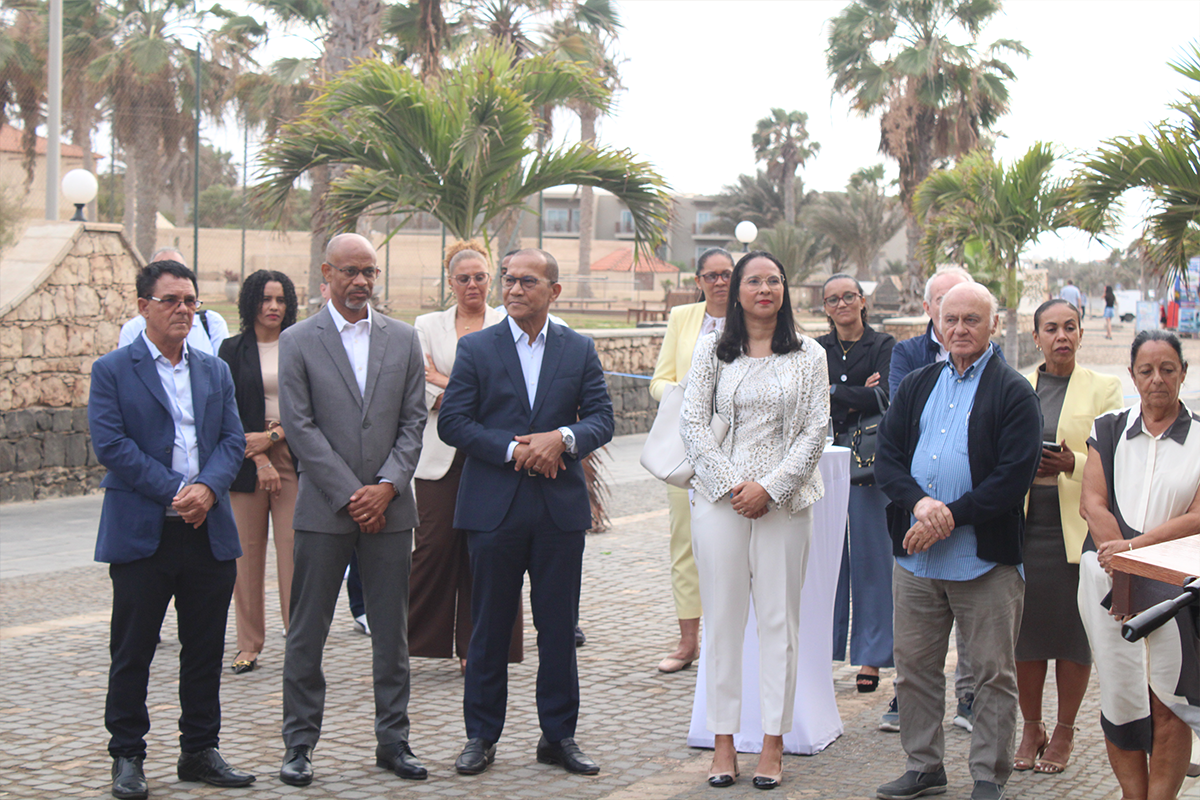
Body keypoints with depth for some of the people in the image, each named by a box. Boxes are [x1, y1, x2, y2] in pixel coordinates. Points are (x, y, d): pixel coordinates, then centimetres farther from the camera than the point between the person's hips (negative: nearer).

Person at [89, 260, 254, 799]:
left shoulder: (215, 371, 14)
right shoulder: (112, 371, -1)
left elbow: (232, 440, 7)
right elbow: (110, 443, -11)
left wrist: (208, 487, -13)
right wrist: (174, 490, -16)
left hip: (209, 532, 4)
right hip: (141, 532, -4)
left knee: (205, 650, 10)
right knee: (132, 652, 3)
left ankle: (200, 751, 21)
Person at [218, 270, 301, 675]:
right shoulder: (233, 350, 6)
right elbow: (228, 412, 0)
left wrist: (273, 436, -7)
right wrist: (259, 460, -8)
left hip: (293, 455, 0)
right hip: (247, 458, 0)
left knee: (294, 550, -6)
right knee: (247, 553, 0)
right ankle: (249, 645, 7)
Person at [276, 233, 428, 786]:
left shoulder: (403, 339, 9)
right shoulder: (298, 341, 0)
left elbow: (413, 421, 6)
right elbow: (299, 427, -6)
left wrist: (387, 485, -8)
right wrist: (350, 495, -11)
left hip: (389, 507, 3)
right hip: (324, 509, -2)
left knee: (392, 633, 8)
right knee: (307, 635, 3)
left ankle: (393, 740, 18)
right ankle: (299, 745, 13)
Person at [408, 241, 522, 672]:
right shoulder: (427, 325, 12)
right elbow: (422, 389, 3)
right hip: (441, 453, 0)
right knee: (435, 544, -4)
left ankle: (475, 646, 7)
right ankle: (411, 636, 9)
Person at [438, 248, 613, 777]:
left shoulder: (580, 350, 8)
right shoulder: (475, 348, 3)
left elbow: (601, 419, 3)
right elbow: (452, 421, -3)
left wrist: (562, 438, -17)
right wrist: (513, 450, -13)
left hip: (561, 509, 1)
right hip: (494, 508, -1)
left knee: (559, 628, 6)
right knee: (490, 628, 5)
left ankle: (559, 736, 17)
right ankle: (481, 737, 16)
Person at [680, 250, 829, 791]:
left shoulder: (808, 355, 7)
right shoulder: (711, 350, 8)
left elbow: (815, 431, 1)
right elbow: (692, 422, 2)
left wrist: (769, 487, -9)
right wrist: (730, 484, -8)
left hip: (783, 499, 0)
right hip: (720, 497, 0)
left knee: (779, 620, 1)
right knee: (722, 618, 2)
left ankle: (773, 745, 7)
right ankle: (723, 741, 9)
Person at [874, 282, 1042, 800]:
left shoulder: (1014, 394, -3)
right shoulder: (916, 387, 13)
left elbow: (1014, 477, -12)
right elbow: (886, 457, 6)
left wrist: (952, 515, -17)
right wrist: (919, 503, -13)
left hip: (986, 558, -4)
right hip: (915, 555, 5)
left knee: (994, 673, 3)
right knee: (914, 666, 11)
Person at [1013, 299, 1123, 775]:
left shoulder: (1104, 388, 5)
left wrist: (1072, 463, -19)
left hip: (1077, 526, -2)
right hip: (1024, 522, 2)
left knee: (1074, 632, 2)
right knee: (1026, 628, 3)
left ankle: (1064, 733, 16)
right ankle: (1030, 730, 18)